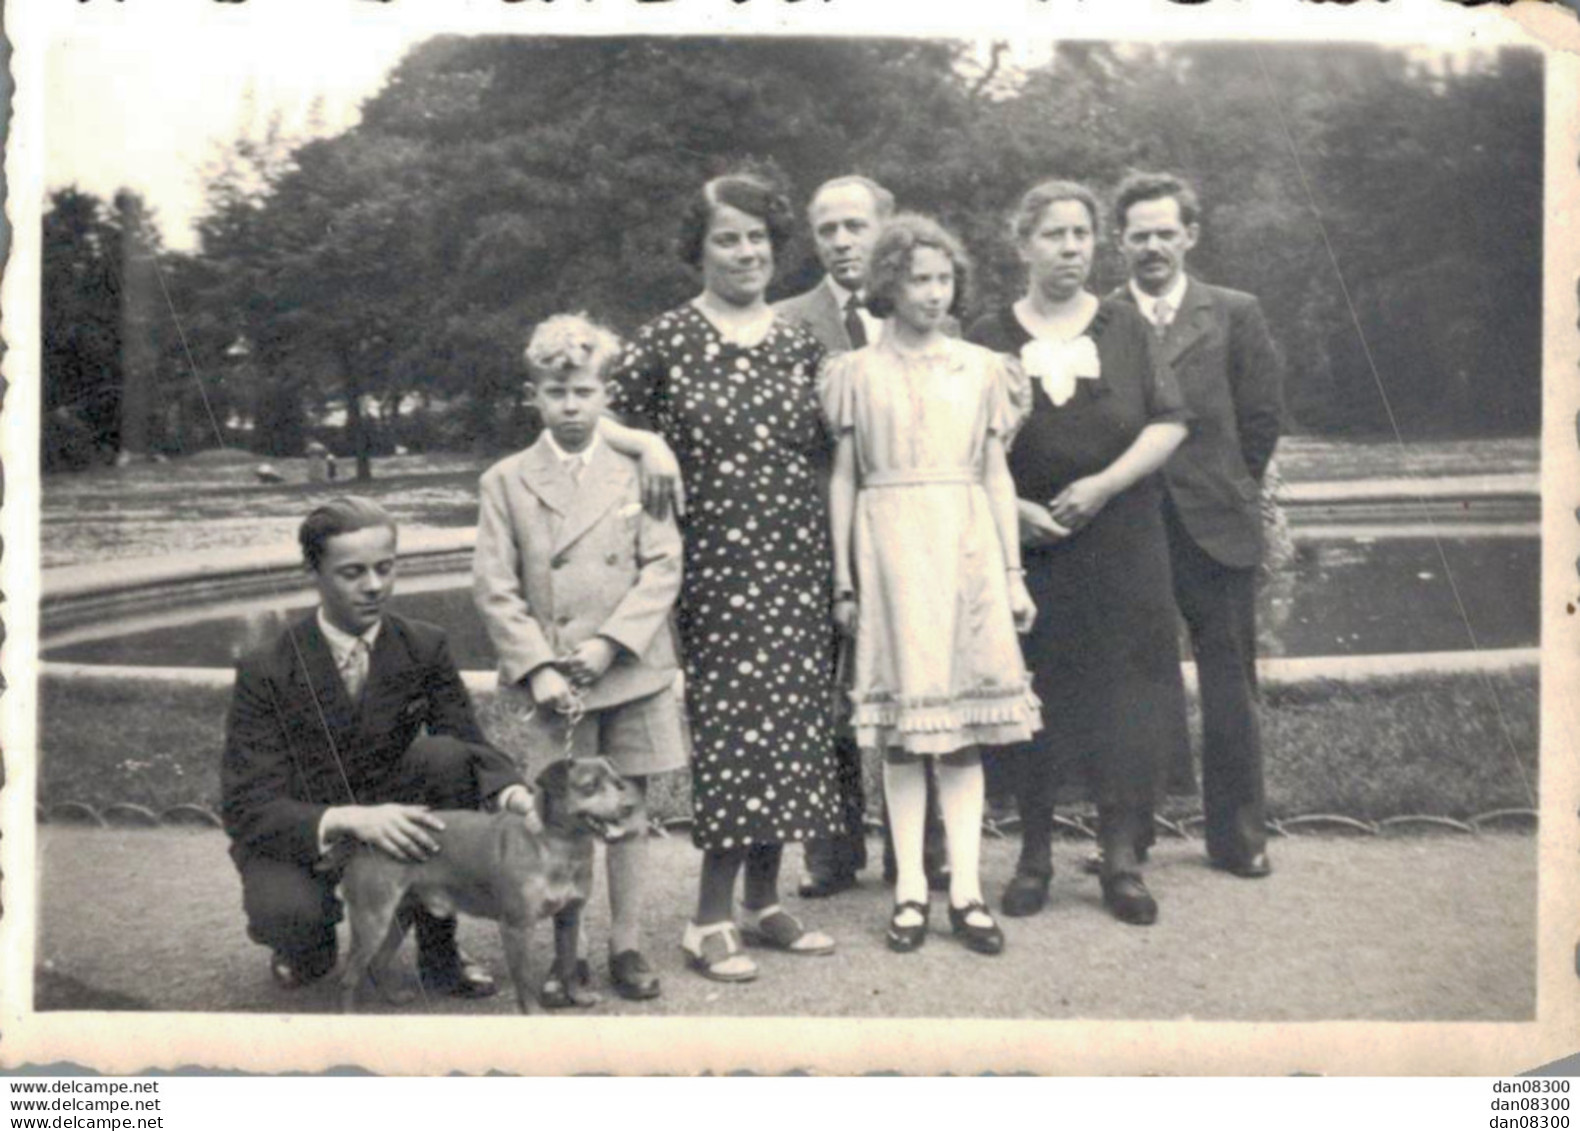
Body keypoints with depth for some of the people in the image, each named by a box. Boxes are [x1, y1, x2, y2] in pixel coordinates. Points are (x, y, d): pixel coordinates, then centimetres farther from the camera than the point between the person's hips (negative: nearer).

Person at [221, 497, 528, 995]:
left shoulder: (424, 648, -7)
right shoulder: (266, 671, -17)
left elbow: (471, 747, -7)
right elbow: (248, 809, -21)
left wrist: (511, 791, -32)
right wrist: (348, 821, -40)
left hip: (388, 819, 3)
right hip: (300, 840, -3)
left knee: (445, 755, -26)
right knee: (288, 915, -36)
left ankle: (437, 951, -11)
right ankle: (311, 944, 6)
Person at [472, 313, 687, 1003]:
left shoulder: (636, 473, 5)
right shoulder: (506, 481, 4)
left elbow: (664, 566, -1)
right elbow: (493, 587, 0)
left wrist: (610, 643, -12)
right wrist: (537, 667, -10)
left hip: (630, 674, 1)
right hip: (550, 682, -1)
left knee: (629, 812, 8)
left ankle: (627, 947, 19)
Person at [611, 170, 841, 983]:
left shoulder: (800, 344, 10)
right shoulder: (664, 343, -2)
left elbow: (825, 453, 15)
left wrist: (844, 569, 11)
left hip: (797, 563, 4)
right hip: (714, 560, -4)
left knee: (790, 723, 6)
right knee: (735, 723, -6)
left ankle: (762, 901, 19)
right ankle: (712, 919, 5)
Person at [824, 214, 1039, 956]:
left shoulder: (981, 369, 11)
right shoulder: (855, 373, 5)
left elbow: (997, 476, 11)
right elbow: (843, 481, 5)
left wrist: (1013, 574, 7)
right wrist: (843, 581, 0)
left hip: (966, 547, 2)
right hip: (890, 549, -1)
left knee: (964, 724, 1)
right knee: (900, 725, 0)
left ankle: (964, 888, 6)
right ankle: (910, 889, 8)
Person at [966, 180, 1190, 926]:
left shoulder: (1125, 329, 8)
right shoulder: (990, 339, 5)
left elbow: (1169, 423, 2)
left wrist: (1106, 484, -11)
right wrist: (1012, 508, -12)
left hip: (1121, 549, 1)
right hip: (1025, 550, -1)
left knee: (1123, 702, 0)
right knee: (1031, 703, 4)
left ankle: (1121, 858, 12)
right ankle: (1034, 855, 18)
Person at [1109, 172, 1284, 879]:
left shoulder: (1235, 316, 6)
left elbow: (1262, 416, 7)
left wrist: (1228, 492, 7)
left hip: (1216, 528, 1)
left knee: (1229, 687, 6)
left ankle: (1238, 837, 19)